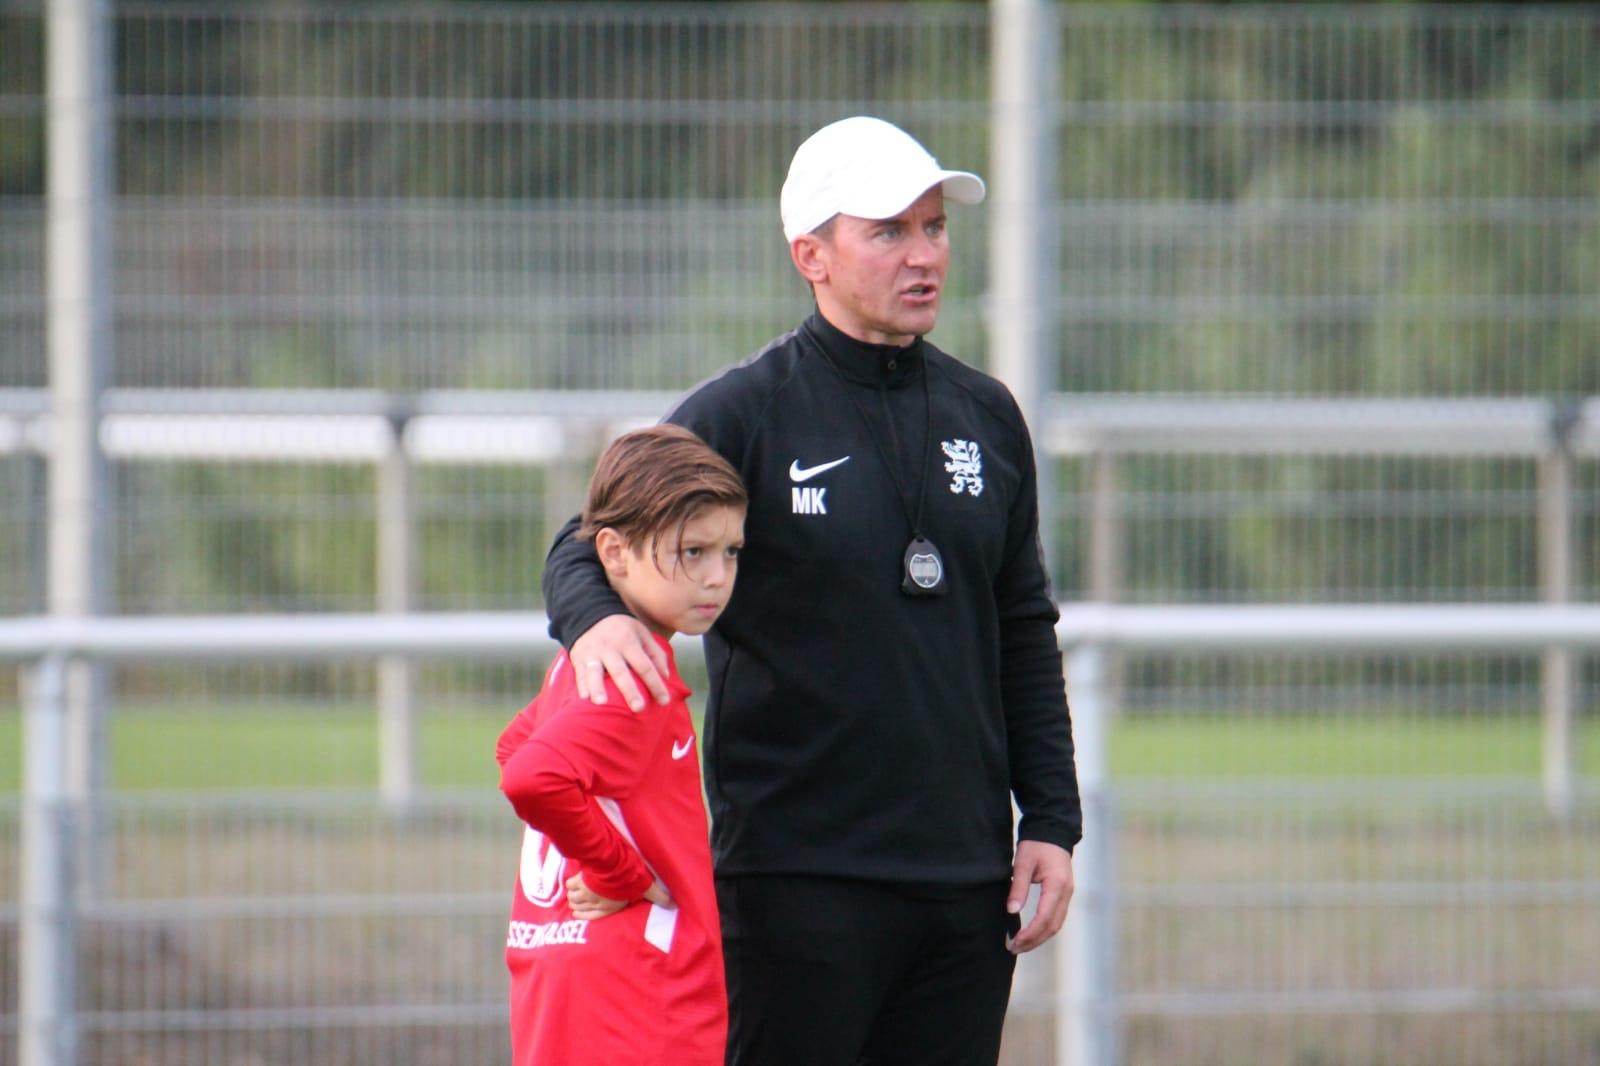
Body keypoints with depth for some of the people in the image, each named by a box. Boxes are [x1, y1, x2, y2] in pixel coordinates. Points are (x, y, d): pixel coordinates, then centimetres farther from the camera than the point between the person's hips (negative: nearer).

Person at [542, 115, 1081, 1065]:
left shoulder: (987, 417, 13)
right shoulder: (742, 414, -2)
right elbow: (589, 551, -6)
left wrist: (1050, 821, 10)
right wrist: (597, 619, -30)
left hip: (968, 878, 5)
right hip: (797, 874, -5)